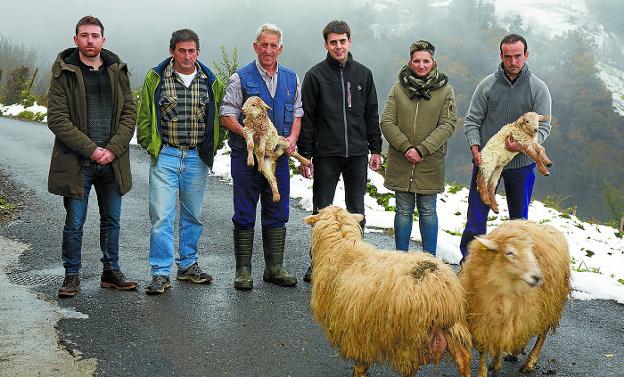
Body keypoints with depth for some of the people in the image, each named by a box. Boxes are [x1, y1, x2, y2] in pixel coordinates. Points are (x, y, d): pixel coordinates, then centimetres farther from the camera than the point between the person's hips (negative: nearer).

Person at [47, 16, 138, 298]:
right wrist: (91, 150, -15)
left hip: (112, 161, 3)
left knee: (112, 220, 13)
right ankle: (72, 276, 19)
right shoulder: (64, 73, -3)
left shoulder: (117, 71, 7)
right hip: (76, 163, -3)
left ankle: (111, 272, 26)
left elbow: (129, 113, 4)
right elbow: (57, 118, -9)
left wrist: (113, 149, -10)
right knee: (74, 223, 5)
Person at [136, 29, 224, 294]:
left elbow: (219, 117, 11)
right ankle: (161, 273, 0)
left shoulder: (211, 82, 5)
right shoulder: (155, 79, -1)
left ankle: (188, 265, 26)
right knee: (162, 216, -7)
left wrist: (211, 148, 5)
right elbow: (144, 116, 4)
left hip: (197, 158, 3)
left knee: (193, 216, 13)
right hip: (165, 157, -3)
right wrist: (151, 146, -1)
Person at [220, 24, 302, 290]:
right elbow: (227, 115, -6)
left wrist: (292, 138, -2)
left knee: (277, 213, 9)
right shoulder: (241, 78, -3)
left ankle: (274, 268, 20)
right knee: (244, 215, 2)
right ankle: (243, 270, 11)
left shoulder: (291, 78, 11)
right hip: (246, 156, -4)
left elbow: (297, 112, 16)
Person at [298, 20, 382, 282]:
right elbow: (306, 118, -3)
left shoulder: (363, 74, 8)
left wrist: (375, 149, 8)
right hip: (326, 154, -3)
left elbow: (371, 115, 12)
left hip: (357, 153, 3)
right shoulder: (315, 75, -1)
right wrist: (304, 155, -8)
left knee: (356, 210, 10)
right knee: (322, 210, 4)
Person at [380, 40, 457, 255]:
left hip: (430, 163, -1)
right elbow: (387, 122, -1)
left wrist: (422, 149, -14)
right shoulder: (399, 87, 3)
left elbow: (448, 125, -5)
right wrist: (406, 147, -13)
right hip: (400, 162, 1)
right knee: (403, 210, 9)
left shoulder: (445, 90, 1)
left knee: (428, 211, 7)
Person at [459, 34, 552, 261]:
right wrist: (475, 147, -16)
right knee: (476, 215, 0)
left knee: (519, 217, 14)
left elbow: (543, 127, -4)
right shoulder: (487, 85, -2)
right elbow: (472, 121, 1)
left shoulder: (538, 88, -2)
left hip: (521, 164, 1)